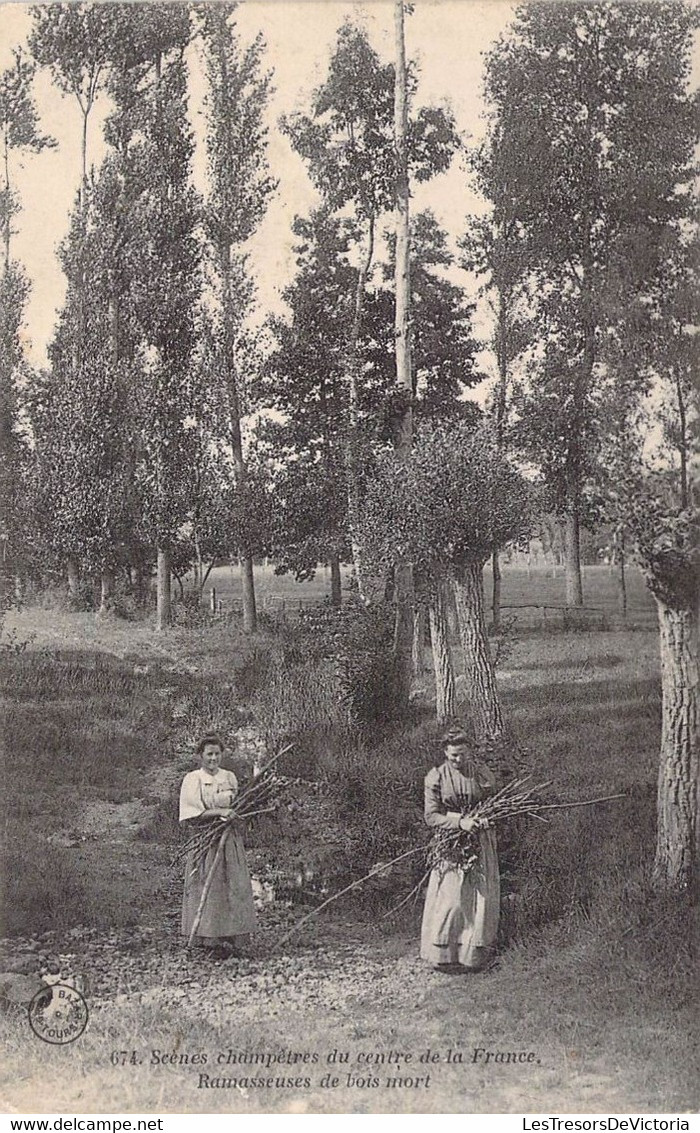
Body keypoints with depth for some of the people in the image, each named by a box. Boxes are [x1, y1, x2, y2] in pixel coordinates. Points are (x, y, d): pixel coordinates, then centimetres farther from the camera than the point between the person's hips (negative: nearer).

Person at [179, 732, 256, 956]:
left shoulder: (229, 778, 11)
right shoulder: (192, 780, -1)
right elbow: (191, 815, -9)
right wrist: (218, 812, -19)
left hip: (230, 841, 4)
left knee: (233, 885, -1)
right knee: (206, 888, -6)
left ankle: (229, 936, 2)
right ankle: (208, 936, -2)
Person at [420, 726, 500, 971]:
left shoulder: (483, 773, 1)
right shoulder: (436, 777, -5)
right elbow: (431, 816, -7)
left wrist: (485, 819, -12)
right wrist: (459, 822, -20)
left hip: (480, 845, 2)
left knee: (481, 896, 2)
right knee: (449, 899, -4)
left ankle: (475, 955, 13)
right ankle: (443, 954, 9)